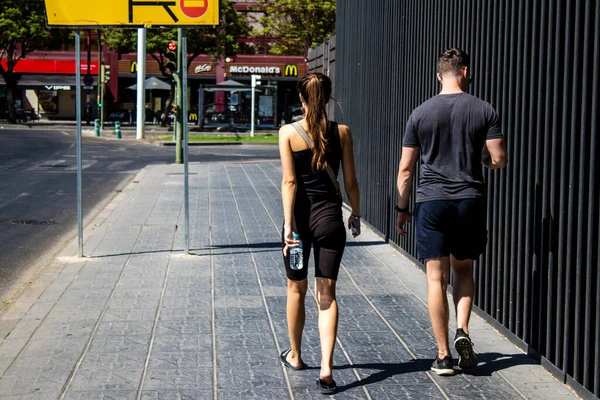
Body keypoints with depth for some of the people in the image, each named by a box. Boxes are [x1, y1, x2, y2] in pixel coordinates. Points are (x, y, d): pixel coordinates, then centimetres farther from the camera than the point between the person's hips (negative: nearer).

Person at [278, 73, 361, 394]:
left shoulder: (289, 133, -7)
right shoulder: (342, 132, -2)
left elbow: (289, 182, -11)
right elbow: (350, 180, 1)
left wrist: (288, 225, -10)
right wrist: (356, 213, 15)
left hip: (300, 217, -1)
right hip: (330, 217, 1)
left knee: (296, 289, 18)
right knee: (327, 294, 4)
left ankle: (295, 355, 34)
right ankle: (326, 367, -8)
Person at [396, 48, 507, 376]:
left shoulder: (420, 114, 0)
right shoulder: (483, 111, -1)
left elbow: (406, 168, 2)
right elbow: (499, 160, -3)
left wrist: (402, 208, 12)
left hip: (431, 202, -1)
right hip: (470, 201, 1)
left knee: (437, 277, 3)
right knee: (463, 269, 20)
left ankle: (444, 356, 5)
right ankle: (462, 330, -1)